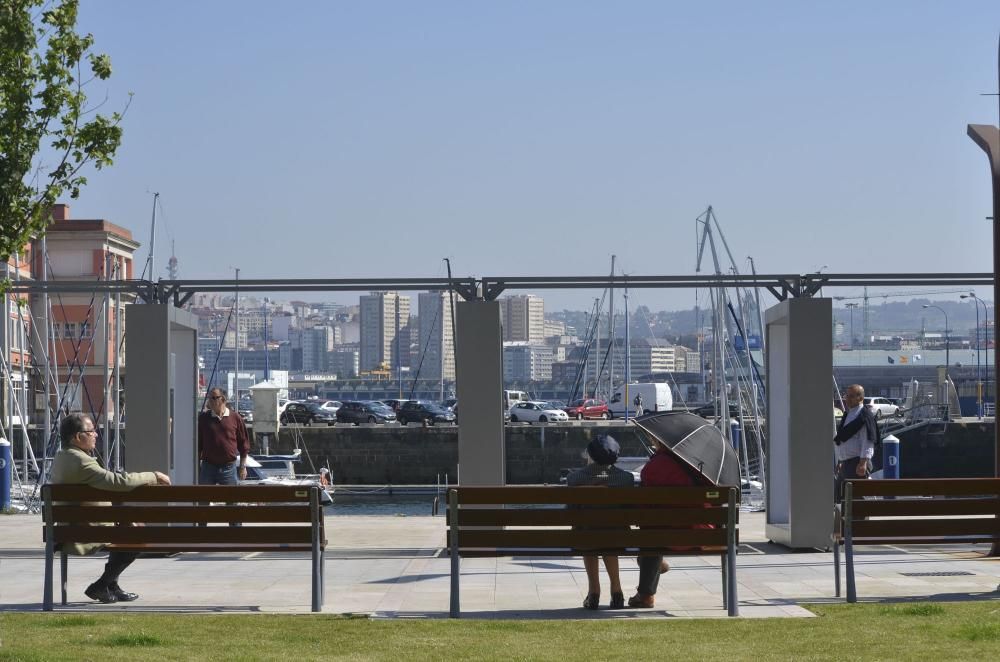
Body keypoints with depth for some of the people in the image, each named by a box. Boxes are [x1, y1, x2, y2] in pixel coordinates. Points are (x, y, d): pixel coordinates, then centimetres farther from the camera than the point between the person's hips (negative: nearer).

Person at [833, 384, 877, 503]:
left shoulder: (865, 415, -11)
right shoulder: (847, 414, 18)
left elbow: (868, 441, -18)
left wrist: (863, 463, -25)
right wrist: (840, 462, 24)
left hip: (857, 463, -10)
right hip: (845, 463, 10)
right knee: (838, 496, 12)